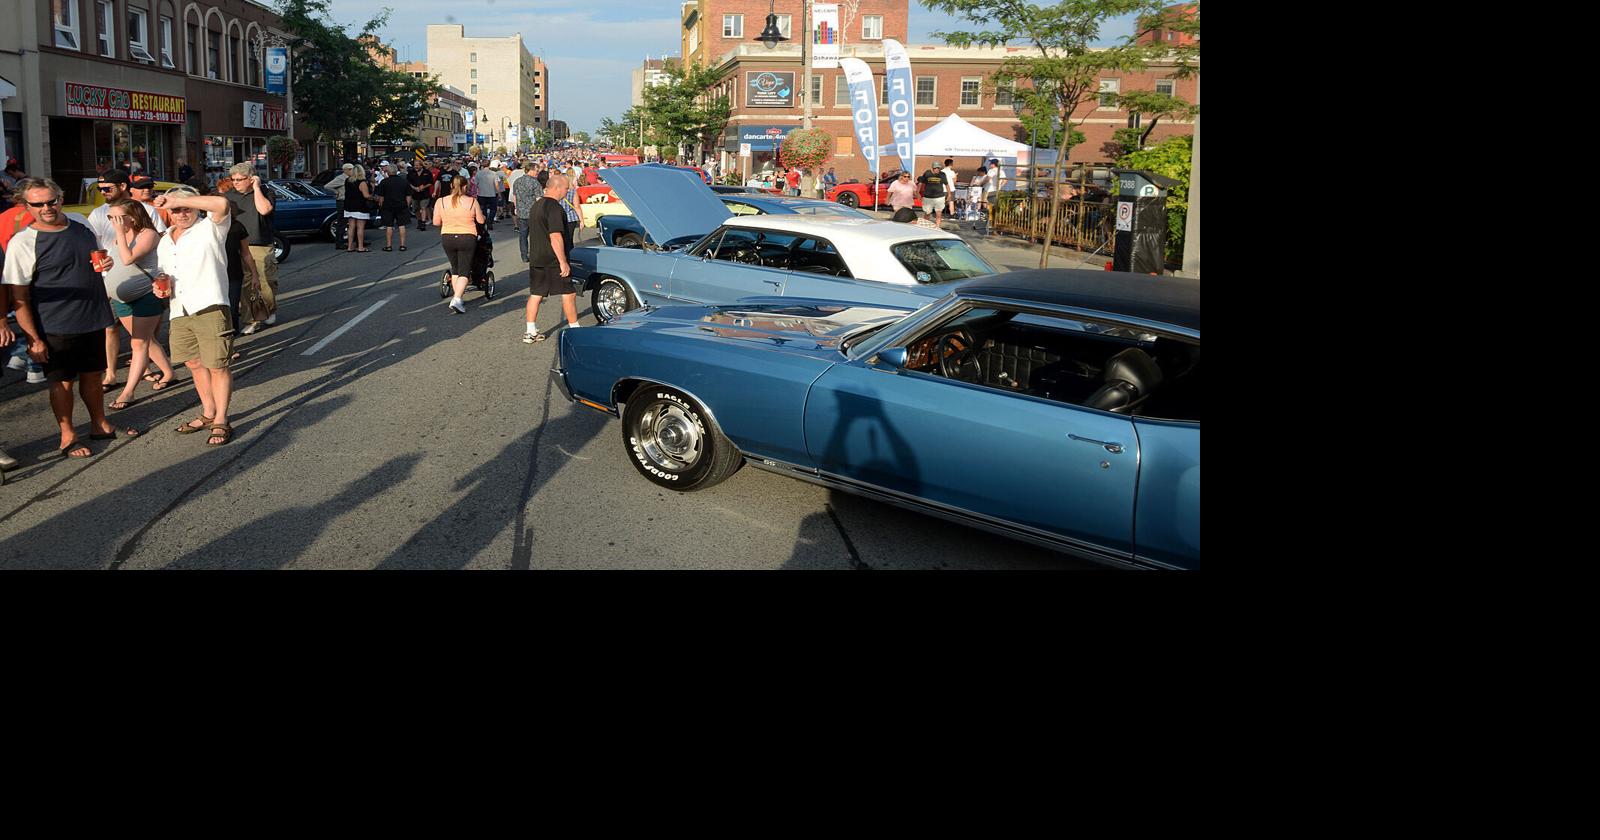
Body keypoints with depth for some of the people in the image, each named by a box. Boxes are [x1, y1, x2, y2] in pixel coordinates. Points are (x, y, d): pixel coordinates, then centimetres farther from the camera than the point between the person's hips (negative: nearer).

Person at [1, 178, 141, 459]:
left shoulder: (81, 226, 4)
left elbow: (98, 257, 23)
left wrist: (106, 262, -3)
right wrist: (33, 338, -17)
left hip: (94, 320, 5)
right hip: (56, 327, -5)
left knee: (93, 374, 17)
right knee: (62, 381, 6)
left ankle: (100, 425, 33)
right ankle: (68, 437, 20)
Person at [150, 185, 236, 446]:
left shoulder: (210, 229, -3)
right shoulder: (165, 241, 19)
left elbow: (222, 204, -23)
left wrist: (178, 200, -20)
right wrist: (162, 285, 7)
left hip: (210, 309, -7)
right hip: (178, 313, 7)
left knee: (217, 366, -4)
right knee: (195, 364, 15)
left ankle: (221, 421, 4)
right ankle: (208, 414, 28)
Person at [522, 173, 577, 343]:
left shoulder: (536, 205, 13)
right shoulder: (554, 207, -17)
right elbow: (555, 236, -23)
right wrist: (563, 262, -21)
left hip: (536, 259, 9)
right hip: (553, 260, -9)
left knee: (535, 294, 8)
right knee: (568, 294, 2)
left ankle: (531, 332, 9)